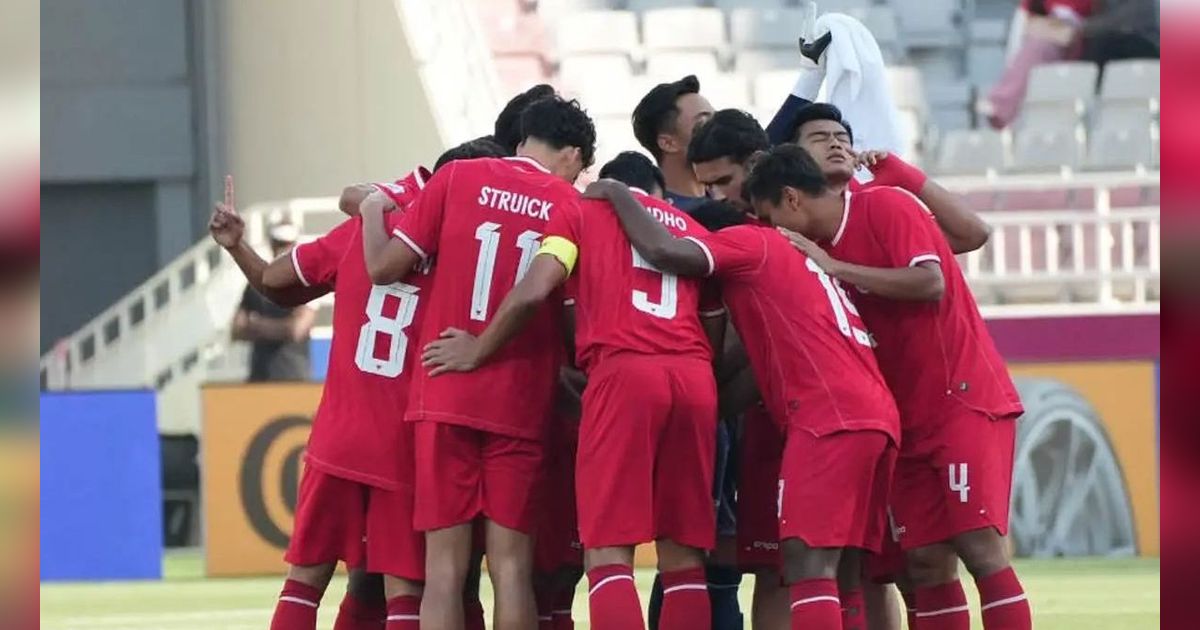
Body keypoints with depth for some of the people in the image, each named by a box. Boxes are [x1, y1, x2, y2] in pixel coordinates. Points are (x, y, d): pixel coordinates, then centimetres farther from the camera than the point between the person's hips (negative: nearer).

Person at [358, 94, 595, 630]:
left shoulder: (458, 178, 2)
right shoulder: (570, 206, 3)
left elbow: (385, 267, 3)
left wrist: (372, 209, 21)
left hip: (445, 396, 0)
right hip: (520, 404, 0)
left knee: (445, 565, 0)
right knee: (511, 564, 3)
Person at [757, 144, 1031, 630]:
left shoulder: (885, 206, -9)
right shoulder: (819, 248, 13)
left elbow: (930, 282, -21)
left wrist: (836, 268, -17)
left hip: (965, 402, -8)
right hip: (912, 420, 8)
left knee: (979, 546, -15)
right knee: (926, 562, 0)